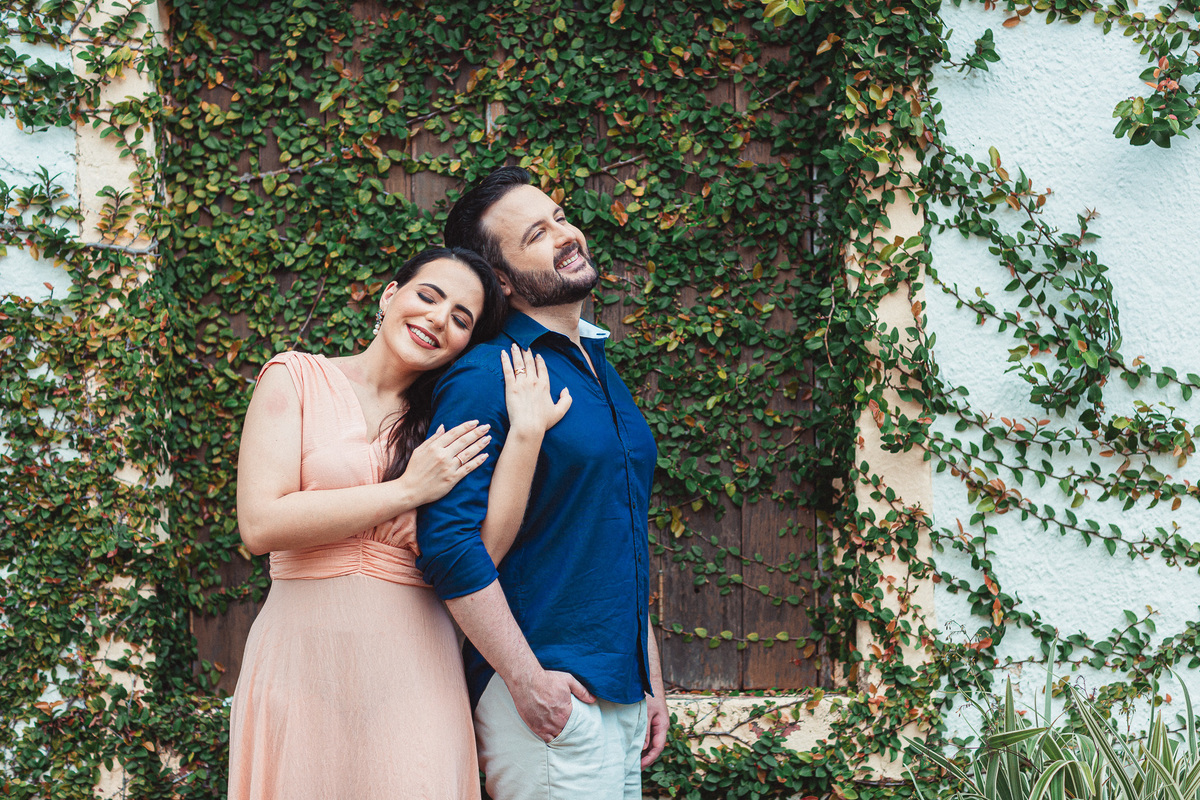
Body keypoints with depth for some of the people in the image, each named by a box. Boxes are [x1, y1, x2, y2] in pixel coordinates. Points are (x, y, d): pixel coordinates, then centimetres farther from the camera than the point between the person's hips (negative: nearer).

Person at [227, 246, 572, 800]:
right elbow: (259, 524, -11)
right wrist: (408, 490, -9)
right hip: (304, 660, -2)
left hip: (414, 668, 2)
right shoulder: (296, 377, 3)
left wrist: (526, 434, -9)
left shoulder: (447, 425, 11)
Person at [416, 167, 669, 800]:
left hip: (621, 694, 8)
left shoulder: (598, 366, 15)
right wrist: (526, 680, -19)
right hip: (549, 698, -8)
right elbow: (449, 541, -21)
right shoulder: (482, 378, -12)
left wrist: (651, 680, 18)